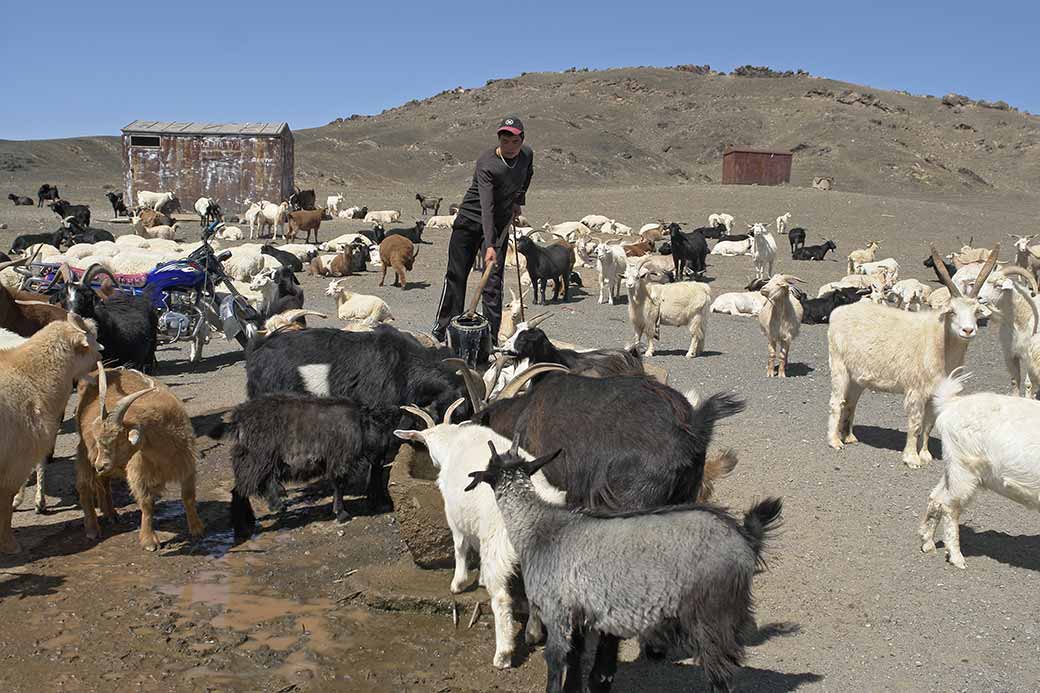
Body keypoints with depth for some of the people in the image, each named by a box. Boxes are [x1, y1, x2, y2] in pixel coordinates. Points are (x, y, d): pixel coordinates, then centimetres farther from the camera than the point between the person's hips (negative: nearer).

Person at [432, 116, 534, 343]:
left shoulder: (527, 154, -7)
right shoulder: (486, 164, -25)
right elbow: (486, 207, -34)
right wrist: (489, 246, -42)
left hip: (500, 224, 3)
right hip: (470, 220, -3)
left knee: (494, 280, -5)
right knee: (456, 275, 6)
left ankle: (491, 337, -2)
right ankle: (444, 327, 20)